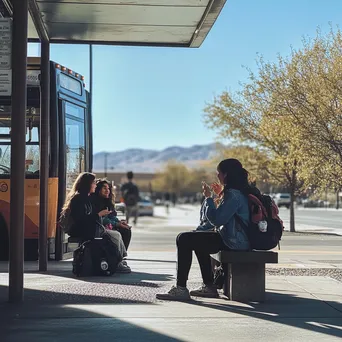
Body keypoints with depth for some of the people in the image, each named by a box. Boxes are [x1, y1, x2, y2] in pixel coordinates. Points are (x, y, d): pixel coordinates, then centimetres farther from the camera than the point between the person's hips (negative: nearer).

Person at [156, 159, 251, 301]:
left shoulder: (233, 194, -19)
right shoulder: (239, 191, 15)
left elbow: (216, 219, -23)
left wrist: (208, 197, -13)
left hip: (232, 241, -11)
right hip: (232, 237, 11)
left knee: (184, 239, -12)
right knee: (198, 240, 31)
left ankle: (181, 288, -10)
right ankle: (209, 286, 26)